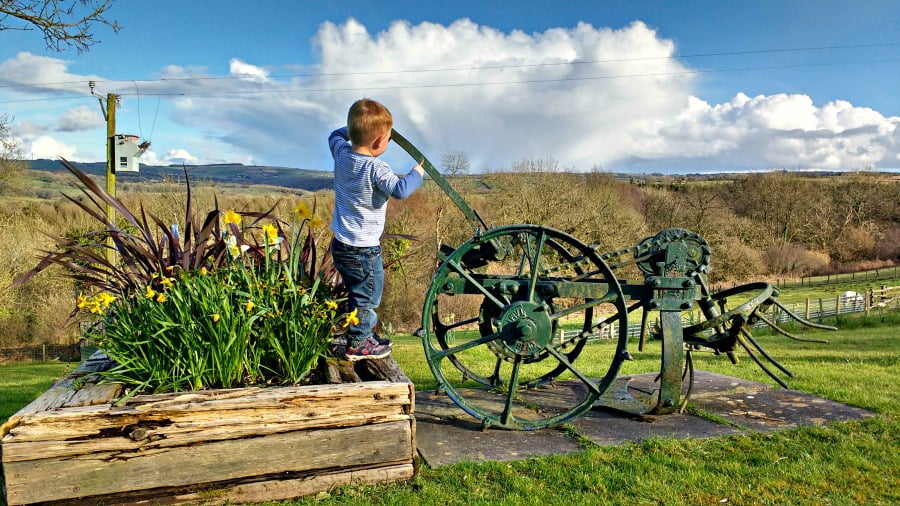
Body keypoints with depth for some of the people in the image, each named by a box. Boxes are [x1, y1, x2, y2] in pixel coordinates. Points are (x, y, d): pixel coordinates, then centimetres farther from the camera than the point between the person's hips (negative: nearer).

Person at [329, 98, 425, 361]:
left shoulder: (341, 153, 1)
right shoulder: (375, 168, -22)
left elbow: (335, 135, 22)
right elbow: (400, 190, -31)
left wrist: (355, 129, 25)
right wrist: (416, 174, -14)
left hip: (340, 243, 9)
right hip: (363, 249, -8)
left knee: (358, 293, 23)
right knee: (366, 296, 7)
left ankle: (364, 334, 37)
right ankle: (357, 344, 18)